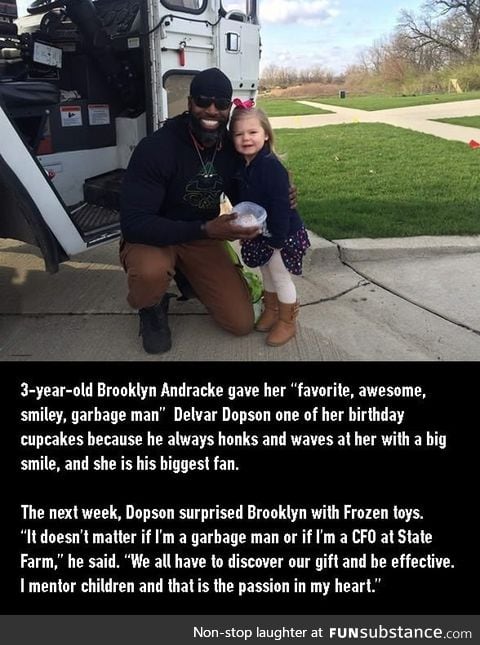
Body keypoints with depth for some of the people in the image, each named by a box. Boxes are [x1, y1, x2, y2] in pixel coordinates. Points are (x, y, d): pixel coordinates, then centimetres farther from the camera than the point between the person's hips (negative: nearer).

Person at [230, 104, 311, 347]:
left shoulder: (271, 166, -25)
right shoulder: (242, 166, 1)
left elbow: (281, 205, -26)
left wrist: (278, 238, -25)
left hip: (282, 234, -8)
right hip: (259, 233, 8)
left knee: (280, 276, 3)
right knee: (267, 273, 20)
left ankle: (287, 323, 20)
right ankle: (271, 310, 40)